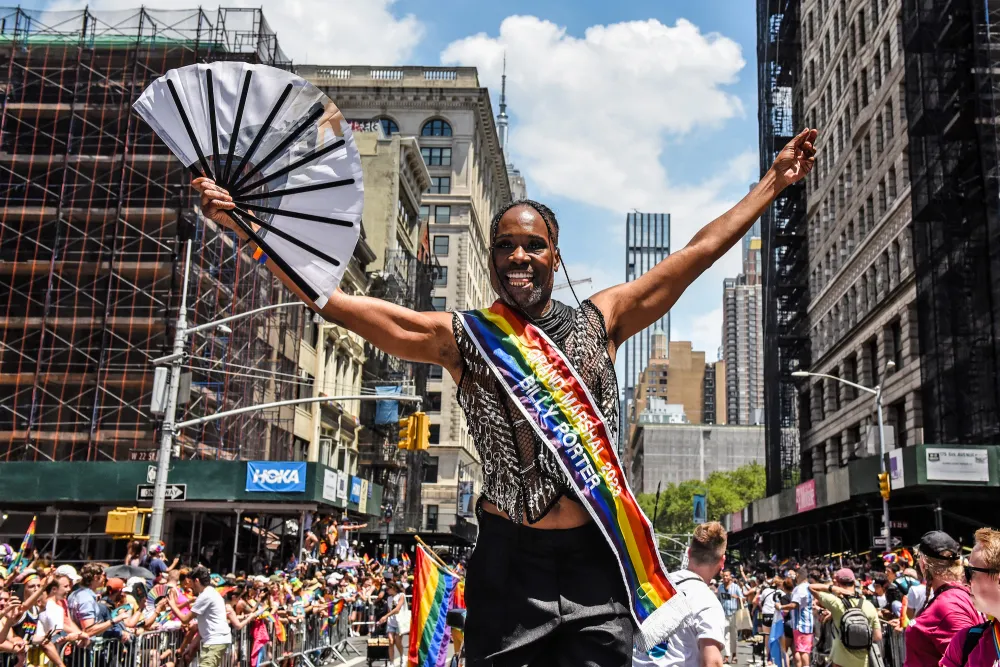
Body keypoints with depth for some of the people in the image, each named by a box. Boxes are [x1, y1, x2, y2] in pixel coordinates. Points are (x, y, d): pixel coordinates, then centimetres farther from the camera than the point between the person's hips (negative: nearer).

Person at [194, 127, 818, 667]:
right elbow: (333, 299, -4)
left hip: (599, 560, 2)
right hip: (509, 560, -1)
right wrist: (246, 226, -9)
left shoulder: (600, 320, 8)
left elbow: (699, 252, 11)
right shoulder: (463, 337, 2)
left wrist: (774, 182, 14)